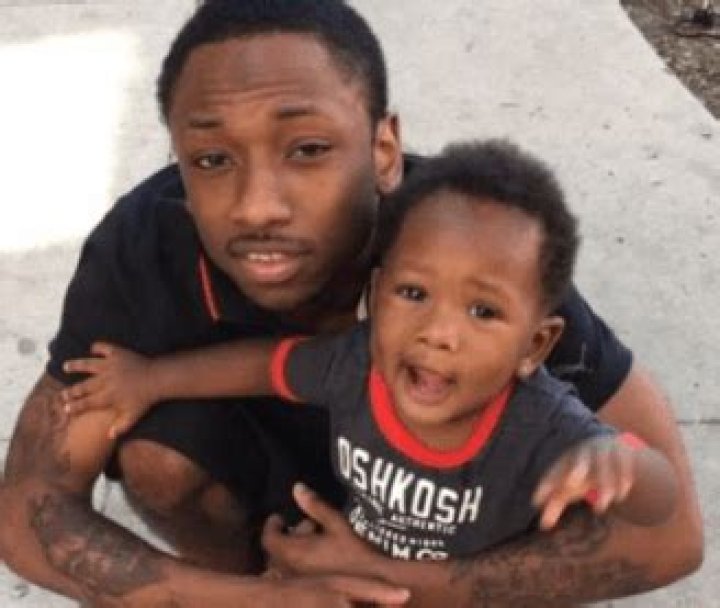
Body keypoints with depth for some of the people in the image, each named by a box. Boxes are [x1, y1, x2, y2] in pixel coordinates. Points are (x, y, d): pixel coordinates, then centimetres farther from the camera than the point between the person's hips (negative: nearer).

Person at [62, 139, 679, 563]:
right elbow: (268, 362, -8)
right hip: (358, 571, 2)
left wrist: (612, 459, -64)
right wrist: (153, 378, 0)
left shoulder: (544, 428, -37)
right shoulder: (354, 363, -27)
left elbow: (662, 503, -40)